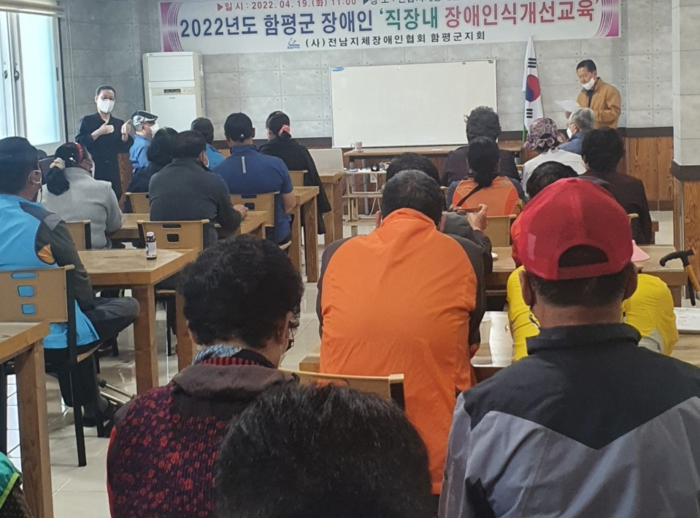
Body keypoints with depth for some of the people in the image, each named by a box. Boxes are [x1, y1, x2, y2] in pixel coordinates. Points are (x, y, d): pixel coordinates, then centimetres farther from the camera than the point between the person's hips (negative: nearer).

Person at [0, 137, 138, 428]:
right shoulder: (44, 223, -19)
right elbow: (81, 289, -10)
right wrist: (86, 303, 13)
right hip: (53, 339, -7)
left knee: (78, 308, 32)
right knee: (128, 307, 13)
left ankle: (90, 403, 38)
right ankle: (88, 403, 25)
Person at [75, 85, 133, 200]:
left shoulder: (119, 123, 11)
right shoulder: (87, 121, 1)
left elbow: (124, 149, 5)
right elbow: (79, 144, -10)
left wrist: (125, 135, -12)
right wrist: (98, 133, -17)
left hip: (113, 173, 4)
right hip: (92, 172, -4)